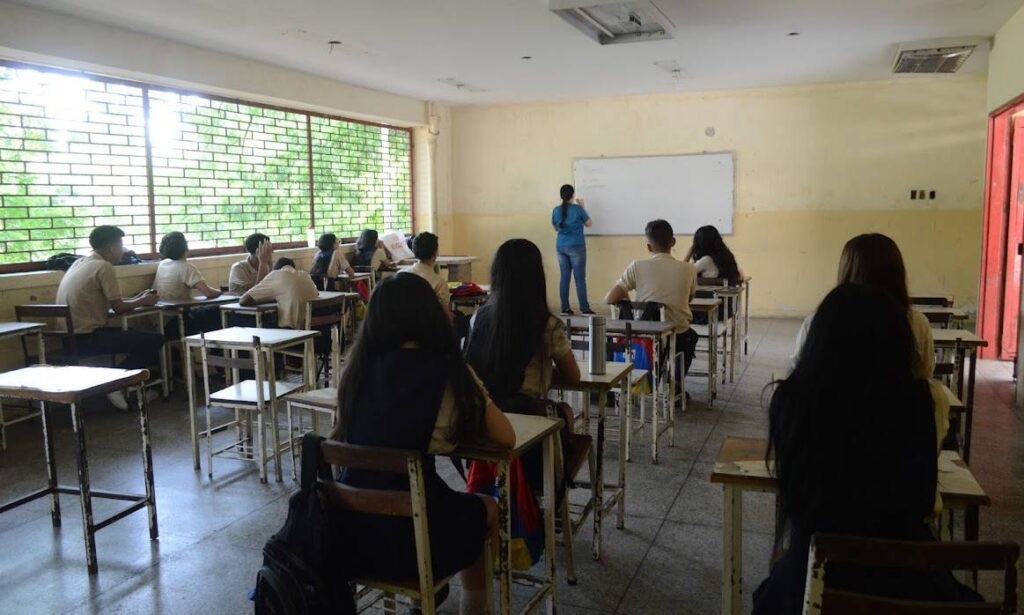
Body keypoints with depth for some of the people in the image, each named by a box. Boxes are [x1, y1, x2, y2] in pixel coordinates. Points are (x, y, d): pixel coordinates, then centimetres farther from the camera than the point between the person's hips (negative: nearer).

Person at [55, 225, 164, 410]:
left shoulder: (80, 263, 15)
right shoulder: (104, 266, -12)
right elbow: (118, 308, -11)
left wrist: (138, 298, 18)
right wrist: (142, 301, 7)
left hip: (70, 337, 10)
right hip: (86, 338, -10)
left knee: (134, 335, 26)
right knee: (155, 339, -7)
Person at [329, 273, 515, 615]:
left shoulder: (360, 367, 1)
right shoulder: (449, 371, -9)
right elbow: (505, 438, -3)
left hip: (351, 526, 5)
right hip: (410, 534, -4)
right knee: (487, 510, 27)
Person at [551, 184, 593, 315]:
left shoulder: (556, 210, 2)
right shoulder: (578, 208, -10)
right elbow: (589, 223, 4)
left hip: (560, 246, 4)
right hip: (576, 247, -4)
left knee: (564, 277, 7)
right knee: (580, 278, -1)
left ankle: (565, 308, 7)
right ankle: (584, 308, 0)